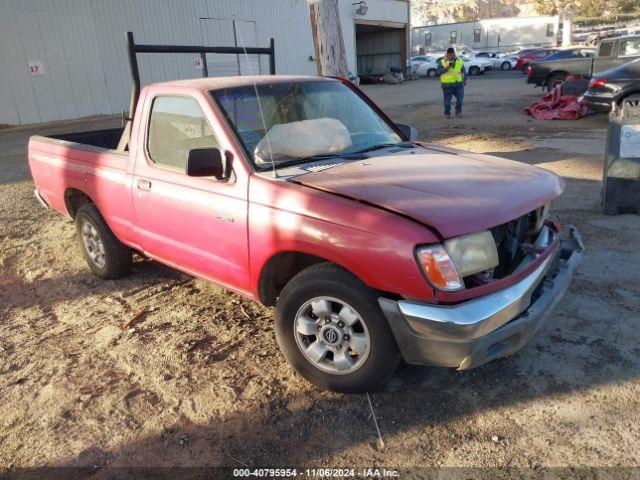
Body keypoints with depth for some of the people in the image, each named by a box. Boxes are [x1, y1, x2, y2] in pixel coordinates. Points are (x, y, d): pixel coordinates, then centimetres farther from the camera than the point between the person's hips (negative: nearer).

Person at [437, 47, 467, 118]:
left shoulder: (459, 61, 10)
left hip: (458, 84, 3)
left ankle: (458, 112, 9)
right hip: (447, 85, -3)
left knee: (460, 98, -2)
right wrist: (447, 68, -22)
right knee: (447, 99, 1)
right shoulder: (442, 62, 0)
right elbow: (439, 71, -11)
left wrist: (465, 80, 6)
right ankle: (447, 113, 14)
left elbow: (463, 71, 14)